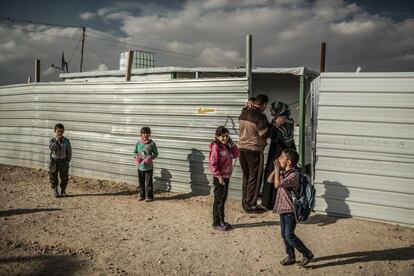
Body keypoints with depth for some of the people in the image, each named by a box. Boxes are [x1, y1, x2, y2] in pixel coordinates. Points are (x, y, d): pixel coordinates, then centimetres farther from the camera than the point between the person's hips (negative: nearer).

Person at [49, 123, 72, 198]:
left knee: (64, 177, 6)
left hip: (63, 161, 1)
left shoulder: (66, 141, -1)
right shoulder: (52, 140, -3)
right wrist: (57, 141, -26)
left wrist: (68, 160, -2)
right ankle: (54, 191, 20)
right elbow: (51, 148, -23)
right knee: (54, 177, 6)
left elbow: (69, 151, 3)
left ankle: (63, 191, 19)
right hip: (54, 161, -1)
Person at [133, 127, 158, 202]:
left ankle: (149, 196, 16)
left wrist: (150, 157, -17)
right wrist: (136, 156, -7)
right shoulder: (138, 143, 2)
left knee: (148, 183, 2)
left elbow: (156, 153, -1)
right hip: (140, 166, 4)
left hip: (148, 167, -4)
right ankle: (142, 195, 28)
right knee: (141, 182, 14)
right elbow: (135, 152, 14)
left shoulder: (152, 143, -8)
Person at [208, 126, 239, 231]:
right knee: (218, 200, 1)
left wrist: (231, 143, 1)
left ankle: (221, 221, 27)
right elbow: (212, 164, -18)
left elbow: (236, 154, 9)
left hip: (226, 177, 8)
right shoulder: (215, 147, -15)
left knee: (223, 200, 16)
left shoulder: (227, 146, 10)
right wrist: (219, 176, -21)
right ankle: (216, 223, 12)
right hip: (219, 178, -8)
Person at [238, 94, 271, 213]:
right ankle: (250, 205, 9)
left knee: (246, 176, 17)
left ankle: (245, 202, 24)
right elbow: (264, 134, -17)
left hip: (242, 148, 7)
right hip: (254, 150, -7)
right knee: (254, 178, 4)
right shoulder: (260, 116, -16)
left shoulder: (243, 113, 8)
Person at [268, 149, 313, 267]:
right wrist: (276, 169, -3)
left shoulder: (293, 175, -22)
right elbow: (270, 180, 9)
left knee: (289, 235, -4)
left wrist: (277, 169, -21)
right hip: (283, 208, 9)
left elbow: (277, 184, -30)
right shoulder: (283, 172, 5)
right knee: (284, 235, 15)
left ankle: (307, 254, 13)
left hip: (290, 210, -9)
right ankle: (291, 257, 29)